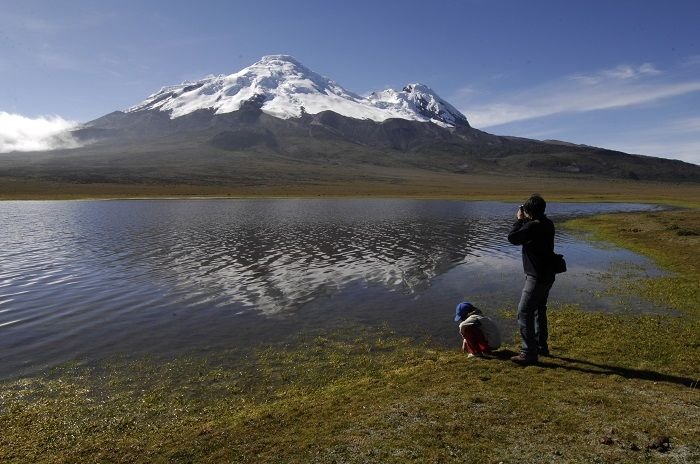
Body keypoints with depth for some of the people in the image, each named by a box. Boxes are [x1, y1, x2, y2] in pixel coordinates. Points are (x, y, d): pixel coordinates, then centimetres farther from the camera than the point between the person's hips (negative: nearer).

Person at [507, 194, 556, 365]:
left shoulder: (533, 226, -23)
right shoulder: (547, 224, 7)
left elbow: (512, 238, -16)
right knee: (539, 310, 22)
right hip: (547, 275, 10)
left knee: (524, 312, -5)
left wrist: (519, 220, -5)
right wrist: (524, 221, 7)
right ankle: (541, 346, 34)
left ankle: (529, 353, -2)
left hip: (537, 277, -10)